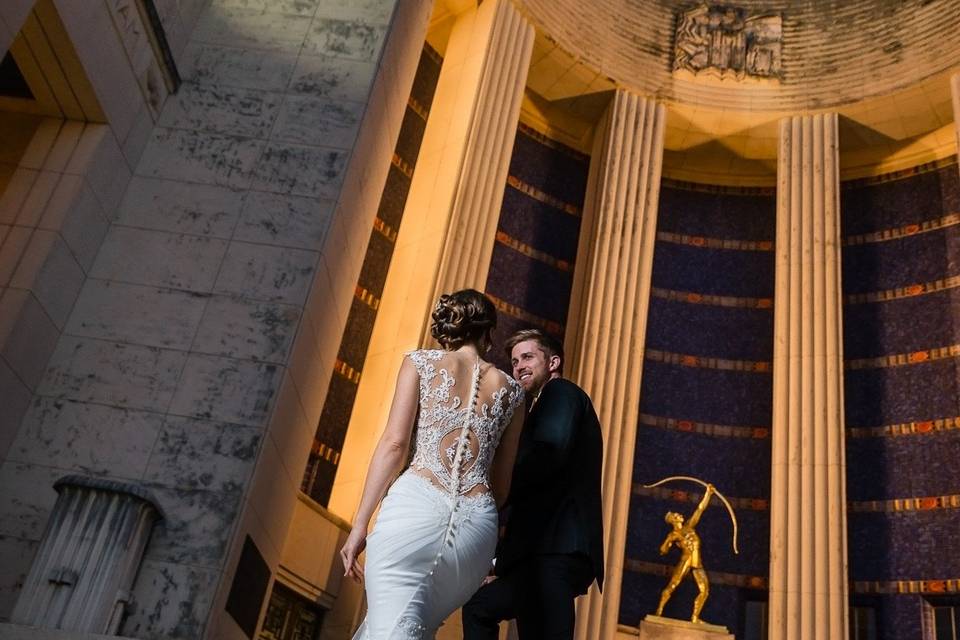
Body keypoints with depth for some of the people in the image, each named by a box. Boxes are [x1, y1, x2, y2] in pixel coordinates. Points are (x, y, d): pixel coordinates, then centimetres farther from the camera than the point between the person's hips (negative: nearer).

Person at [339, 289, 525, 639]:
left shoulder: (421, 362, 11)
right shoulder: (511, 390, 19)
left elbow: (394, 442, -1)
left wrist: (360, 524, 0)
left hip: (416, 506, -3)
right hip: (477, 523, 4)